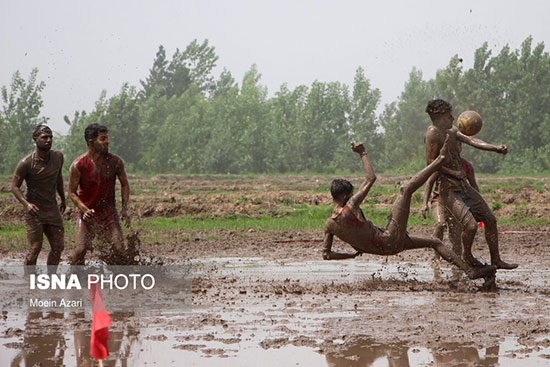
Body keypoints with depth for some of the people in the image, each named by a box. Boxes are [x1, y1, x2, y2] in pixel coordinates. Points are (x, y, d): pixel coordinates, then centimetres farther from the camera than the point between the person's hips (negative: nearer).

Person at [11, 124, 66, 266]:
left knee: (58, 247, 5)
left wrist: (63, 199, 27)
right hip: (34, 211, -5)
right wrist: (26, 204, -27)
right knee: (34, 249, -8)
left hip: (52, 209, 5)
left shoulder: (58, 157, 0)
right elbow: (14, 186, -11)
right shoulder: (27, 163, -16)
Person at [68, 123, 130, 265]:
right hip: (87, 214, -2)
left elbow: (124, 184, 8)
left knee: (119, 249, -8)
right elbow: (72, 192, -4)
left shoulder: (115, 162, -5)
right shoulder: (78, 166, -13)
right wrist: (83, 208, -21)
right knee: (80, 250, -12)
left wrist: (124, 209, -3)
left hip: (109, 213, 2)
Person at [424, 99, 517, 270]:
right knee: (470, 225, -23)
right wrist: (454, 173, -17)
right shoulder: (433, 133, -14)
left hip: (464, 185, 10)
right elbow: (431, 162, -18)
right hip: (448, 189, -9)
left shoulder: (451, 131, 13)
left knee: (490, 219, 10)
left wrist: (496, 148, -6)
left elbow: (471, 140, 6)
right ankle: (467, 256, 6)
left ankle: (496, 260, 21)